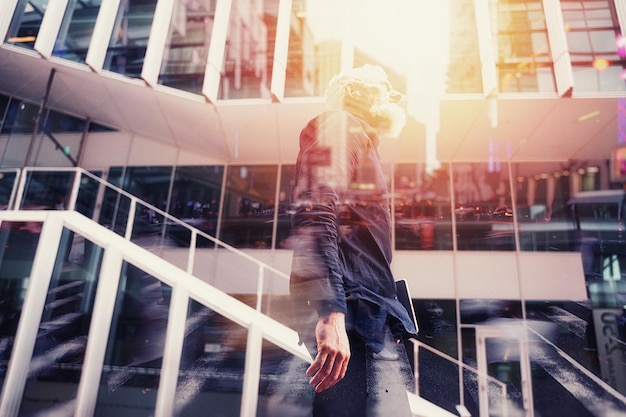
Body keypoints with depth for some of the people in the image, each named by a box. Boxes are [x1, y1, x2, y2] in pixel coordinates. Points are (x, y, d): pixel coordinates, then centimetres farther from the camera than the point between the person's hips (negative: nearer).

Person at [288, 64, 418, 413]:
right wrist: (331, 312, -28)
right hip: (349, 312, -10)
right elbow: (315, 212, -19)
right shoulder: (337, 126, 1)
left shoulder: (363, 143, 29)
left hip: (367, 316, 10)